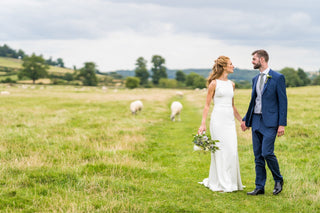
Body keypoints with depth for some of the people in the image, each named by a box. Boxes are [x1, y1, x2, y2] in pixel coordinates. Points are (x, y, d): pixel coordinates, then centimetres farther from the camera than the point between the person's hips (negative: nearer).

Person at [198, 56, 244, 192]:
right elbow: (207, 105, -3)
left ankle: (231, 182, 15)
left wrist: (241, 120, 21)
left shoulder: (231, 84, 15)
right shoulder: (214, 83, -3)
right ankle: (221, 184, 4)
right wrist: (203, 124, -10)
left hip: (230, 120, 6)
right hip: (218, 119, -6)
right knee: (221, 150, -5)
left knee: (232, 151, 4)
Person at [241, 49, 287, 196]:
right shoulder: (255, 79, 14)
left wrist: (282, 124, -13)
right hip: (256, 121, 7)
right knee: (258, 156, 7)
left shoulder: (278, 78, -6)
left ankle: (278, 180, 11)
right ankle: (259, 187, 13)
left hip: (270, 121, -7)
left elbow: (283, 102, -8)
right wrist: (246, 119, 16)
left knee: (267, 153, -13)